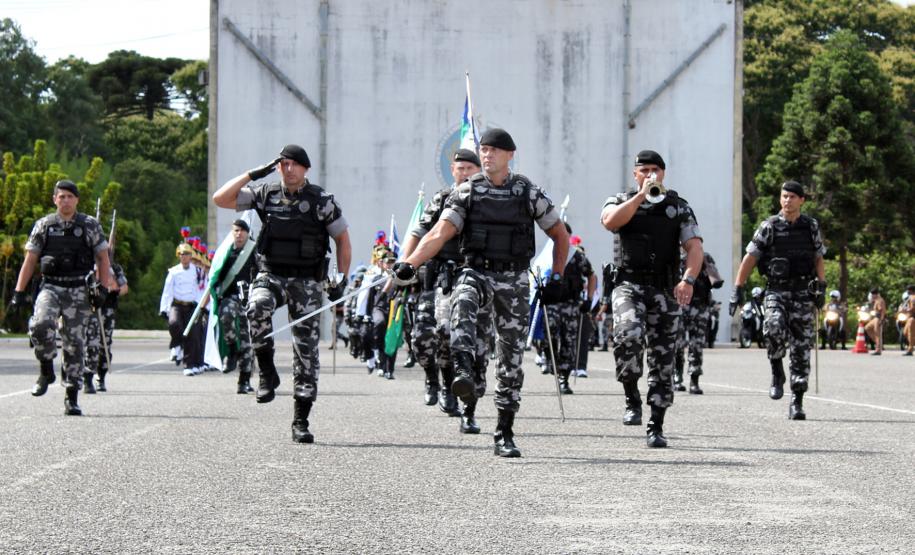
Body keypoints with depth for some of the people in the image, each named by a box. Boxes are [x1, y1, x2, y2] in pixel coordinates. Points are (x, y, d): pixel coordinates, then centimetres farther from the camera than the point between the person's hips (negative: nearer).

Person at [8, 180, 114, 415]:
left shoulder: (90, 226, 4)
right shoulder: (43, 226, 7)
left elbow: (103, 259, 8)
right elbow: (29, 261, 8)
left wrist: (103, 289, -2)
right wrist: (18, 292, 2)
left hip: (79, 290, 0)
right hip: (51, 287, 0)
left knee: (75, 342, -2)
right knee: (40, 324, -27)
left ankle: (72, 398, 5)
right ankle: (46, 370, -2)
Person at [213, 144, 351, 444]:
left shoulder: (321, 200, -2)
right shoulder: (265, 194, 3)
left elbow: (343, 240, 5)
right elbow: (220, 199, -3)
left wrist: (342, 278, -4)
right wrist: (253, 174, -6)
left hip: (306, 281, -1)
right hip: (270, 275, 1)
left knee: (306, 347, -3)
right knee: (258, 306, -34)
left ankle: (301, 421, 2)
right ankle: (267, 372, -16)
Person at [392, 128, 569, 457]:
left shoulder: (528, 193, 3)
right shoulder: (466, 192, 3)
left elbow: (560, 235, 12)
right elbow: (440, 233, -8)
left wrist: (556, 278, 5)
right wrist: (409, 264, -23)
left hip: (513, 281, 1)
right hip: (476, 272, -1)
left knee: (511, 358, 3)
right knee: (463, 305, -37)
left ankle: (505, 435, 12)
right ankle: (466, 377, -53)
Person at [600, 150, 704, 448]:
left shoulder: (679, 208, 11)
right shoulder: (622, 201, 11)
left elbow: (694, 247, 0)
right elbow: (610, 222, -13)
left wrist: (688, 279, -17)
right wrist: (642, 195, -13)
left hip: (665, 290, 2)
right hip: (629, 285, -1)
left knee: (662, 360, 1)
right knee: (628, 336, -29)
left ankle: (656, 427, 9)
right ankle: (632, 398, -8)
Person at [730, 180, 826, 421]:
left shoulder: (811, 227, 7)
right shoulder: (769, 227, 0)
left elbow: (819, 259, 16)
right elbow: (750, 258, -1)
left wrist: (821, 287, 3)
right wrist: (737, 289, -7)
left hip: (803, 293, 2)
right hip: (776, 291, -2)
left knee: (801, 347, -1)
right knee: (774, 328, -29)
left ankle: (797, 402, 6)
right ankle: (777, 373, -2)